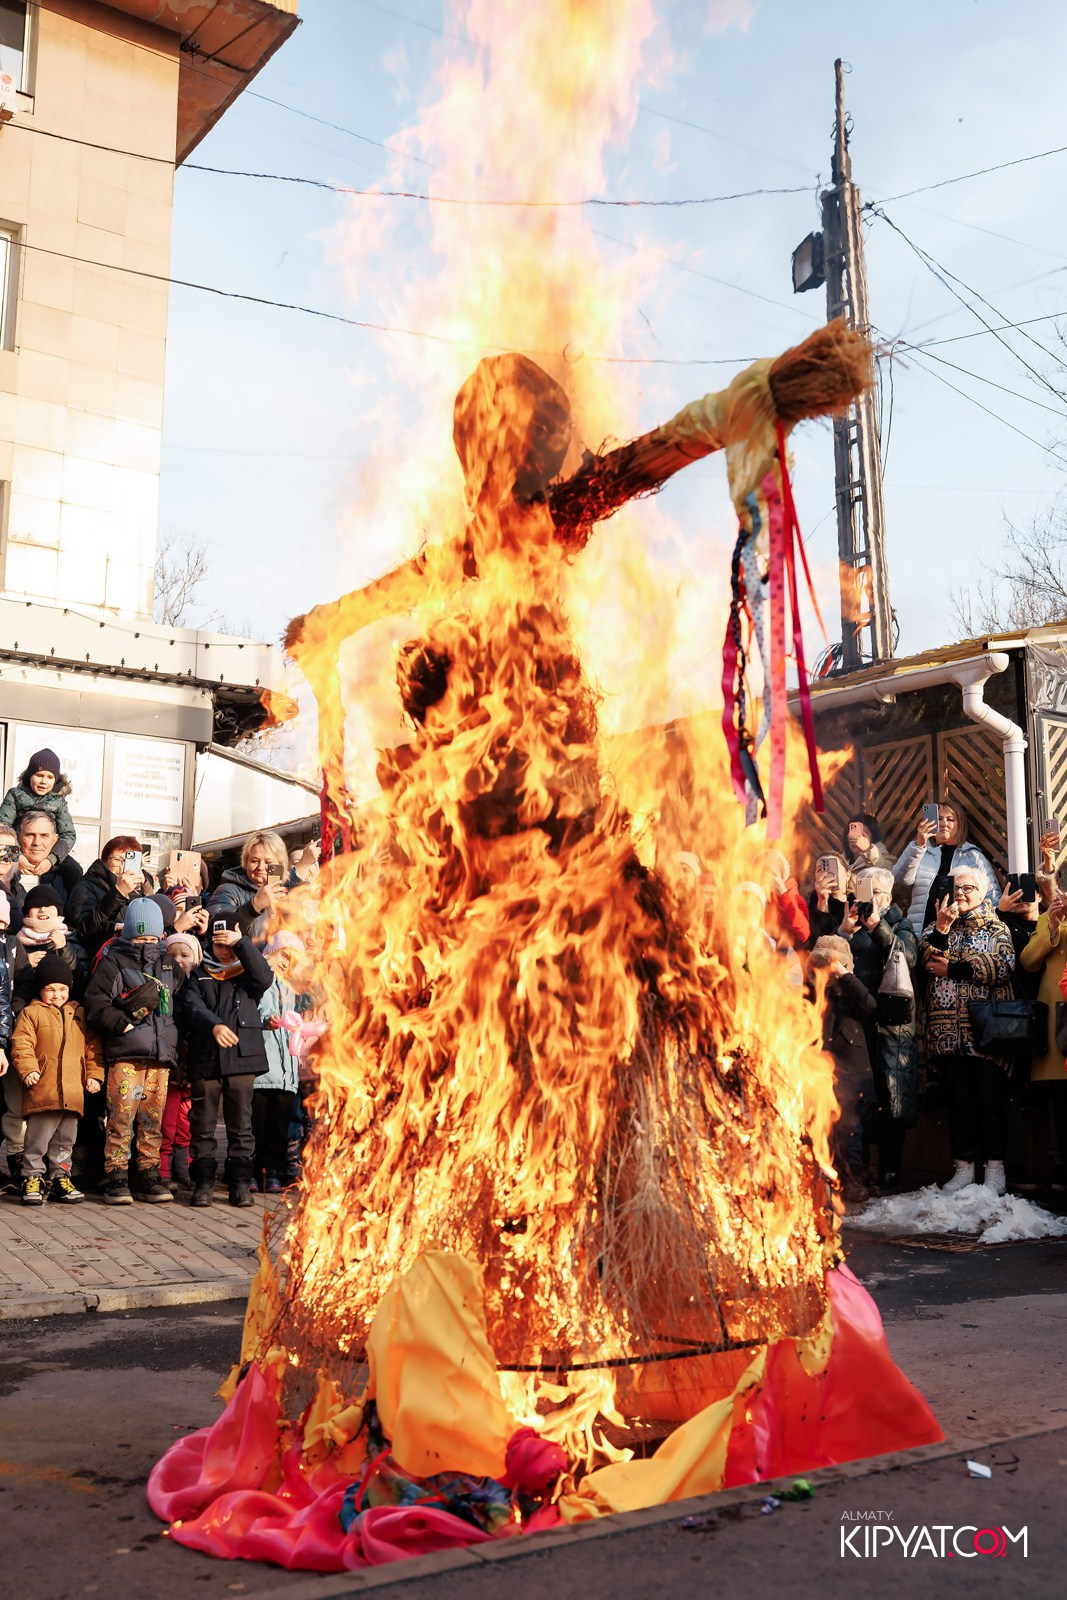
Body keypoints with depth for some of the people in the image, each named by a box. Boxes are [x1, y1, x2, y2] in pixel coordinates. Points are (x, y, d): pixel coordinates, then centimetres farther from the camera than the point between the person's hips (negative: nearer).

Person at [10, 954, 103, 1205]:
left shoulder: (79, 1014, 15)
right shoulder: (31, 1013, 3)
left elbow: (92, 1045, 16)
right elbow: (21, 1043, -4)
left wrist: (94, 1074, 7)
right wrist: (28, 1069, -18)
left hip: (73, 1091, 4)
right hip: (42, 1090, -4)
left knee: (64, 1140, 12)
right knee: (37, 1139, 0)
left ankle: (60, 1177, 22)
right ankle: (32, 1178, 12)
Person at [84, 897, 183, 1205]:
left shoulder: (168, 964, 18)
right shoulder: (112, 962, 2)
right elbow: (95, 1002, -6)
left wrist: (173, 1035, 17)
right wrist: (123, 1023, -13)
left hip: (161, 1055, 5)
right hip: (125, 1055, -4)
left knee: (153, 1121, 6)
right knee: (121, 1117, -7)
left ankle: (147, 1176, 13)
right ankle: (115, 1179, 0)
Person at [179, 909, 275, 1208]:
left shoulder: (248, 973, 12)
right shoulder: (198, 975, 11)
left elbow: (265, 978, -11)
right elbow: (191, 1005, -6)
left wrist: (241, 943, -13)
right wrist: (214, 1025, -25)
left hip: (242, 1059, 0)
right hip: (205, 1059, 0)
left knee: (241, 1124, 3)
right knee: (203, 1124, 3)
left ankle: (240, 1183, 9)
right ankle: (203, 1182, 11)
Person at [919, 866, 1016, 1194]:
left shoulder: (996, 927, 7)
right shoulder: (939, 926, 16)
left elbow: (1003, 968, -10)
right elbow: (928, 958, -2)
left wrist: (952, 968, -8)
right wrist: (941, 928, -16)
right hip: (950, 1029, 3)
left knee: (990, 1100, -2)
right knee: (959, 1099, 5)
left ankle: (995, 1168, 6)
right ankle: (963, 1167, 11)